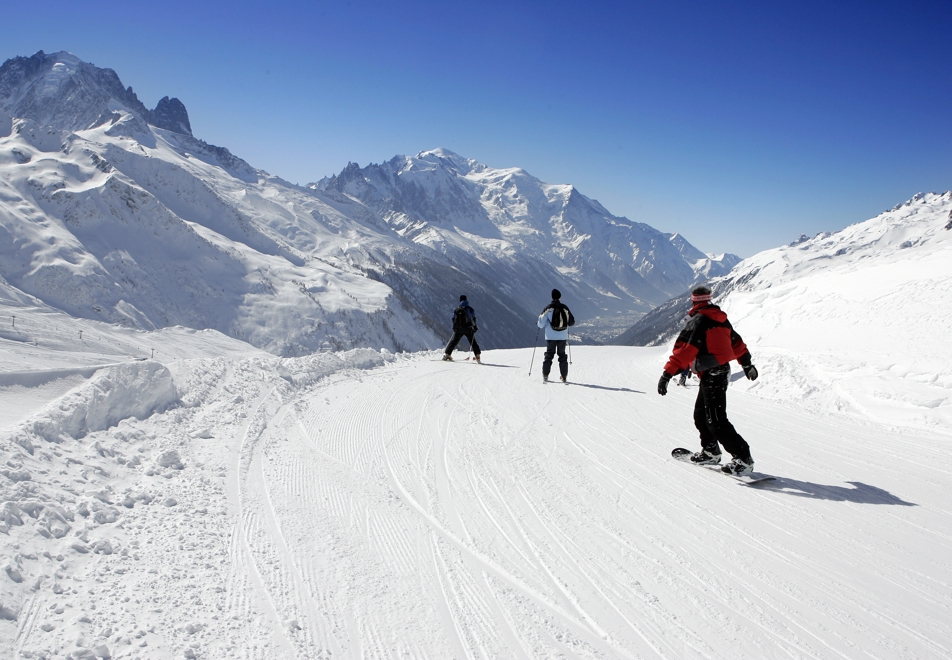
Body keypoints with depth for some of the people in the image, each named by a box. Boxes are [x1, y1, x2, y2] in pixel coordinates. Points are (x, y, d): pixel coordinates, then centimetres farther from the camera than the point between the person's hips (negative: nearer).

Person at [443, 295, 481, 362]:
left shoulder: (456, 310, 5)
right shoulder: (470, 309, -2)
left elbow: (453, 320, 6)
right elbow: (473, 319, -3)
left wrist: (454, 328, 18)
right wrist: (474, 326, 10)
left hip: (458, 329, 1)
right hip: (468, 329, -1)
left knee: (453, 341, 8)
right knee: (473, 342, 12)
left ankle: (447, 354, 2)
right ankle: (477, 355, 8)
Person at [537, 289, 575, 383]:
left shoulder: (548, 308, -8)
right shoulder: (565, 308, -2)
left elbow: (541, 324, -7)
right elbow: (572, 322, 7)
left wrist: (539, 323, 16)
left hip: (551, 336, -2)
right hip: (563, 336, 2)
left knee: (549, 355, 7)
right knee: (562, 355, 12)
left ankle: (545, 376, 2)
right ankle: (564, 377, 11)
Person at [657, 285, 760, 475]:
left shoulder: (697, 321, -13)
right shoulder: (721, 319, 13)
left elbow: (683, 350, -22)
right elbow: (736, 342, 23)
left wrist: (667, 374, -25)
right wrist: (747, 363, 35)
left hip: (711, 375, -9)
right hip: (722, 371, 9)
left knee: (716, 420, -8)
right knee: (701, 414, 20)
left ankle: (743, 459, -8)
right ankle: (711, 452, 29)